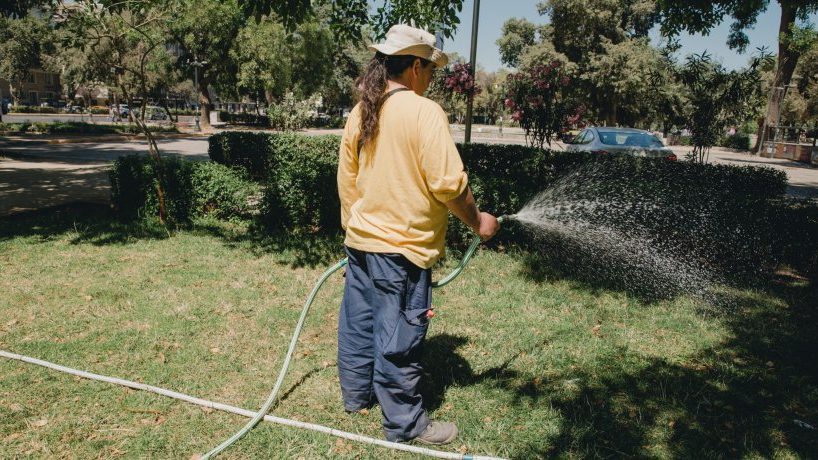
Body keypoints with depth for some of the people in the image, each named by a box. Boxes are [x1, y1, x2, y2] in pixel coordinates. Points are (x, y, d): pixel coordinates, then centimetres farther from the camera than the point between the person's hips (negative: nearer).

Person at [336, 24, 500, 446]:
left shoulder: (360, 112, 7)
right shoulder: (424, 111, -16)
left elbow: (346, 179, 14)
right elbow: (448, 183, -20)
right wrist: (477, 221, -5)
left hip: (361, 240, 8)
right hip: (401, 245, -8)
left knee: (359, 320, 20)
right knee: (398, 336, 3)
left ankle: (356, 393, 38)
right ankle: (404, 423, 18)